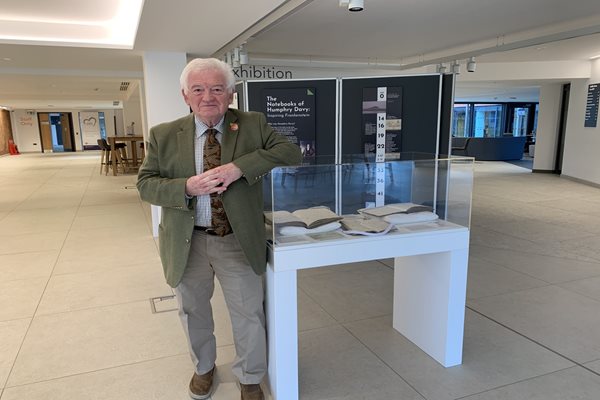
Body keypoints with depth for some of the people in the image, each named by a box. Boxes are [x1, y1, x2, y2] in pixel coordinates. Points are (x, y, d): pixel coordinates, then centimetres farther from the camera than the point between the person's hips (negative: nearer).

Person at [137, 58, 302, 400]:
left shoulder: (253, 125, -5)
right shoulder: (164, 135, -3)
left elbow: (291, 153, -14)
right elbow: (146, 184, -4)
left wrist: (239, 167, -27)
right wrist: (186, 188, -24)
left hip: (239, 242, -1)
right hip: (187, 243, 2)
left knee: (249, 313, 12)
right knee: (194, 311, 21)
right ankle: (204, 367, 50)